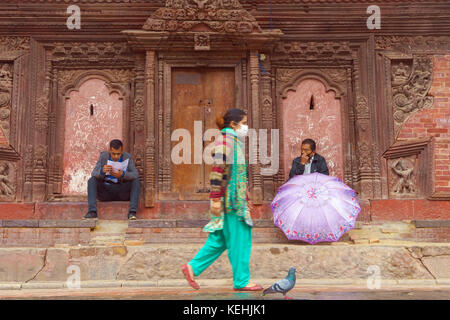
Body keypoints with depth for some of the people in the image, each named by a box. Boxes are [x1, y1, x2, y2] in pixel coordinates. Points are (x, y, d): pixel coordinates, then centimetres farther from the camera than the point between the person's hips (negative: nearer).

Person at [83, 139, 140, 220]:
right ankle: (92, 211, -32)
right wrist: (102, 171, -37)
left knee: (136, 181, -24)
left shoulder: (127, 157, -6)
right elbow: (94, 174, -13)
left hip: (122, 192, 0)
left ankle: (132, 212, -32)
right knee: (92, 180, -22)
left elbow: (135, 174, -17)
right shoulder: (103, 156, -5)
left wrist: (123, 174, -37)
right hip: (105, 192, 1)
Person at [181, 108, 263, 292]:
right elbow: (218, 169, -19)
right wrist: (215, 198, -23)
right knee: (239, 239, -2)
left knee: (221, 239, 12)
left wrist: (245, 198, 24)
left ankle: (192, 267, 15)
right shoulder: (225, 139, -11)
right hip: (229, 199, -10)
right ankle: (241, 281, 7)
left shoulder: (234, 141, 20)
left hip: (235, 199, 10)